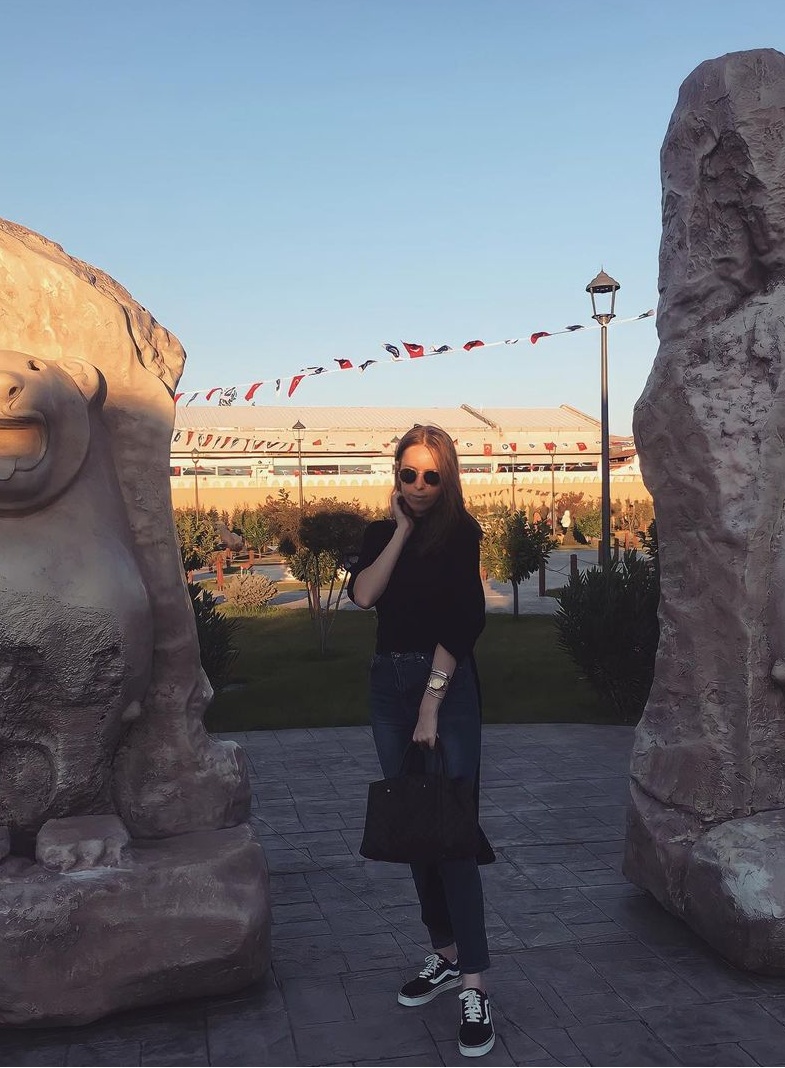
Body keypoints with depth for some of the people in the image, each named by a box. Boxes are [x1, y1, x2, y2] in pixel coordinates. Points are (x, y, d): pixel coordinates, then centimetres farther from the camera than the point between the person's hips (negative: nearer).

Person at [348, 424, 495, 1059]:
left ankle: (474, 984, -1)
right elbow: (363, 595, -7)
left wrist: (432, 699, -17)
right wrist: (400, 531, -7)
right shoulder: (382, 534, 10)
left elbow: (459, 621, -12)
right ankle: (446, 956, 24)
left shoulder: (461, 531, -5)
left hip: (447, 685, -5)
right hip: (389, 686, 5)